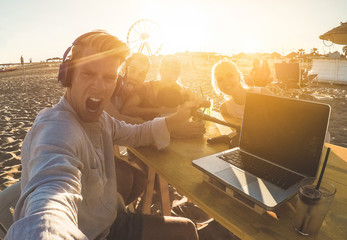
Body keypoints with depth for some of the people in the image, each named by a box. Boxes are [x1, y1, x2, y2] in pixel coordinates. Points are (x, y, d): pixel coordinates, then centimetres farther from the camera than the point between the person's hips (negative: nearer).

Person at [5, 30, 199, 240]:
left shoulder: (98, 116, -4)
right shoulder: (56, 130, -31)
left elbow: (134, 134, 9)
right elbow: (52, 190, -50)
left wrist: (177, 118, -5)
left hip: (109, 221, 7)